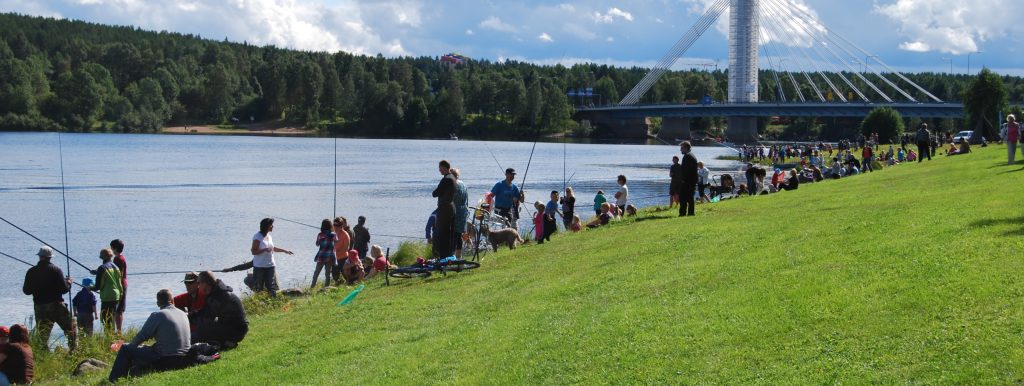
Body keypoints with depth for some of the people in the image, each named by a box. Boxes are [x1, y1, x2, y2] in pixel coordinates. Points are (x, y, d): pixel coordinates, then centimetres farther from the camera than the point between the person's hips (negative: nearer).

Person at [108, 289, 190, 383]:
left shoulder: (157, 315, -11)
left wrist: (132, 345, 16)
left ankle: (113, 379, 14)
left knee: (125, 349, 8)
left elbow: (141, 336, -5)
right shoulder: (184, 314, 9)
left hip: (164, 358, -7)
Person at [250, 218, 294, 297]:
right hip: (259, 266, -6)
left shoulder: (269, 236, 10)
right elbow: (253, 251, -15)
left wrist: (284, 250, 29)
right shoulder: (257, 237, -11)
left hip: (270, 265, 6)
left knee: (272, 287, 0)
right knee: (259, 288, 1)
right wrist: (265, 250, -28)